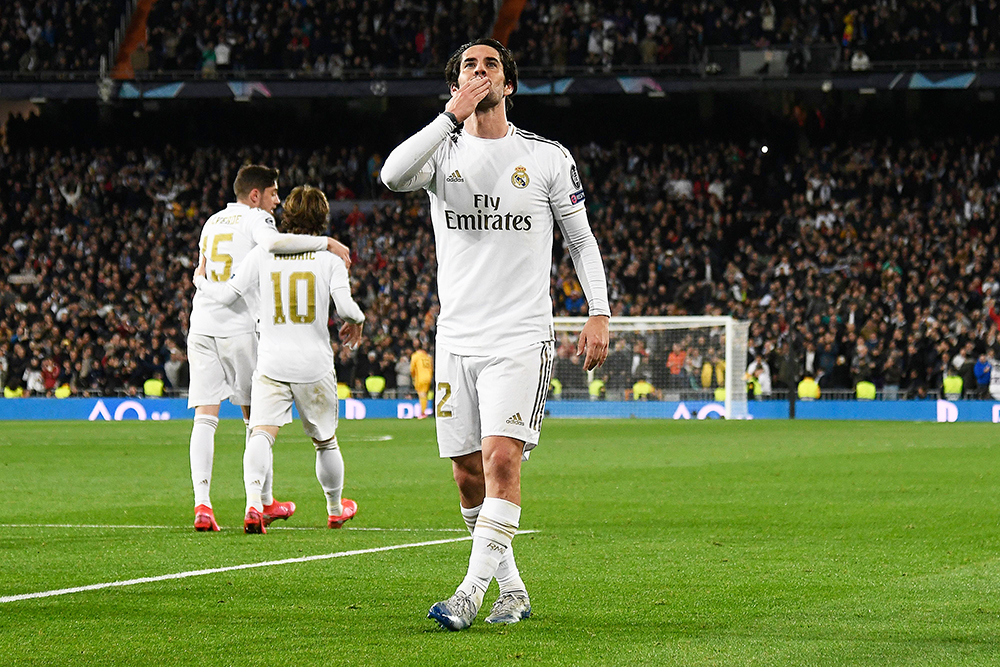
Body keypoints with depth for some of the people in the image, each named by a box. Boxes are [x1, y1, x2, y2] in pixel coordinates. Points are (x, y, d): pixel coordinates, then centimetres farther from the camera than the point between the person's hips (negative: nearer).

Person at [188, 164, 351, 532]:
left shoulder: (212, 222, 19)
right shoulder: (255, 219, -2)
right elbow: (272, 242, -25)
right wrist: (327, 243, -19)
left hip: (200, 326, 5)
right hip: (239, 326, -5)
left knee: (204, 419, 0)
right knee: (255, 417, 9)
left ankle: (202, 502, -13)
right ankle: (264, 501, 17)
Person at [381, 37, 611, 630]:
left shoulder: (548, 159, 3)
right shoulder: (443, 152, 5)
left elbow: (582, 239, 11)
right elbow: (393, 176, -17)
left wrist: (600, 314, 2)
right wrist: (452, 117, -19)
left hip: (522, 340, -3)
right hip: (457, 338, 3)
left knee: (502, 459, -18)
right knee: (469, 475, 4)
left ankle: (472, 593, -19)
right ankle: (513, 590, 18)